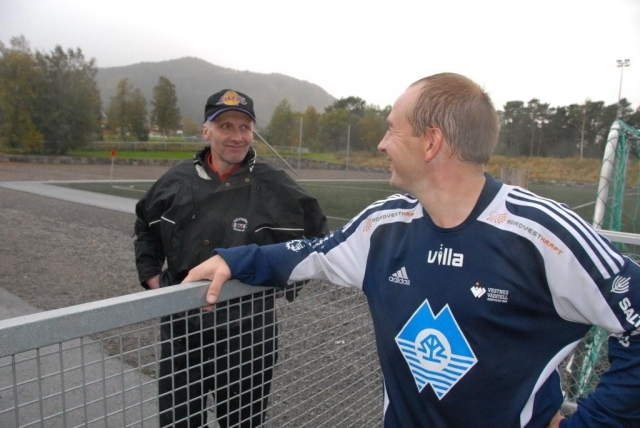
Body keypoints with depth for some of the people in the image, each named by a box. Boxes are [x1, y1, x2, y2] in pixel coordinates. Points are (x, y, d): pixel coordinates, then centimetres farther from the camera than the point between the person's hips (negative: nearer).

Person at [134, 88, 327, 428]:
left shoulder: (275, 186, -9)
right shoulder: (177, 180, -1)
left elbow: (316, 233, 3)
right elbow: (146, 225, 18)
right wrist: (150, 274, 9)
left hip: (248, 331, -2)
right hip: (182, 326, 3)